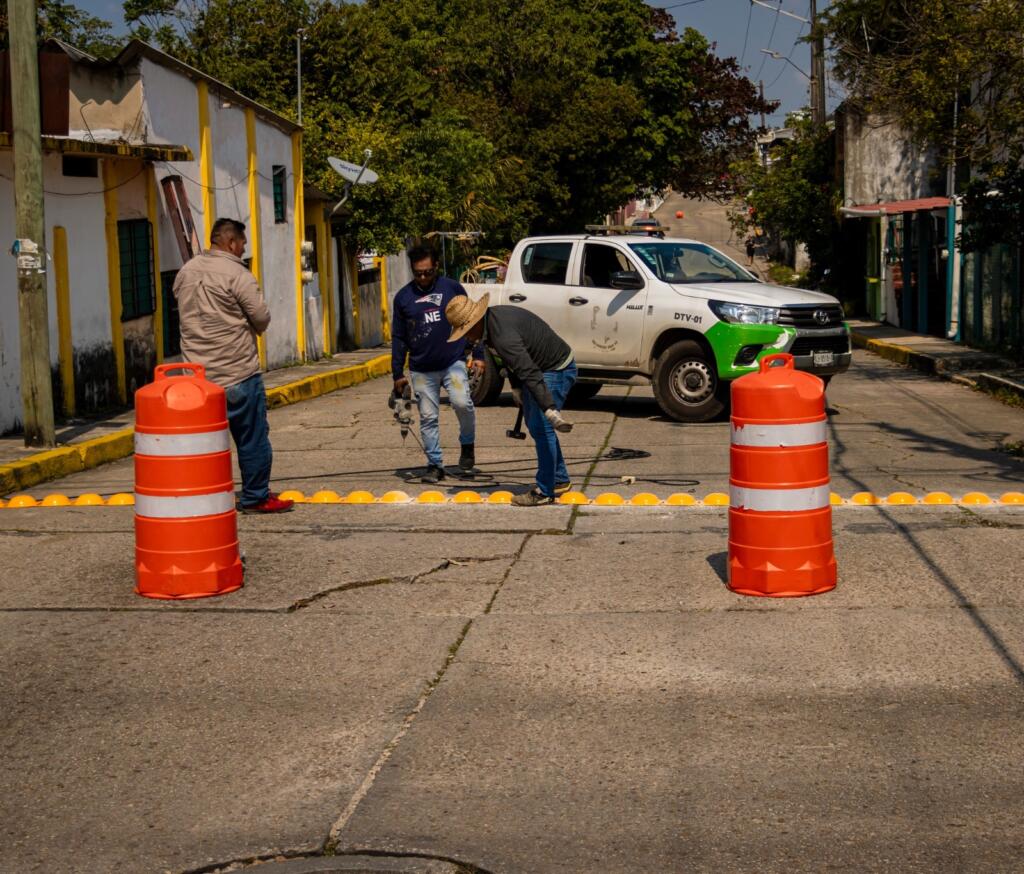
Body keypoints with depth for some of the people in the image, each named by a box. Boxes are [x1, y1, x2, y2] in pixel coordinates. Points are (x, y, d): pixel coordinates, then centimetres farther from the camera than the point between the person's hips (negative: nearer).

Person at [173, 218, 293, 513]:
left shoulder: (185, 273, 10)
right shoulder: (236, 274, -12)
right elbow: (262, 318, -12)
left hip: (198, 374, 7)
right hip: (238, 373, -7)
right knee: (253, 438, 4)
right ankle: (256, 498, 10)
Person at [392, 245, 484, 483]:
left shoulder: (452, 288, 1)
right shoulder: (403, 297, 6)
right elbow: (398, 338, 10)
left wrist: (478, 356, 1)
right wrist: (397, 374, 8)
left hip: (454, 362, -2)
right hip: (421, 370, 2)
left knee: (462, 402, -21)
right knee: (428, 418, 4)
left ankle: (467, 445, 4)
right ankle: (435, 464, 16)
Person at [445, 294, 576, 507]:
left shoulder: (503, 335, -33)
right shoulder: (493, 318, 0)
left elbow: (530, 373, -41)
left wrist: (550, 410, -45)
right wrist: (515, 387, 21)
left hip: (556, 370, -11)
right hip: (543, 368, 11)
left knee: (541, 428, -11)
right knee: (534, 425, 17)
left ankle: (545, 492, -2)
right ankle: (560, 480, 28)